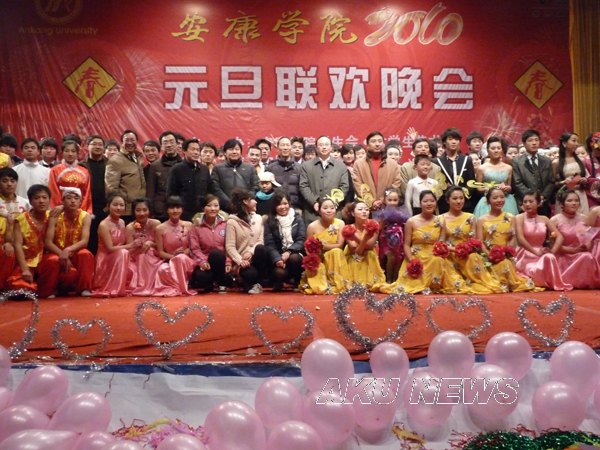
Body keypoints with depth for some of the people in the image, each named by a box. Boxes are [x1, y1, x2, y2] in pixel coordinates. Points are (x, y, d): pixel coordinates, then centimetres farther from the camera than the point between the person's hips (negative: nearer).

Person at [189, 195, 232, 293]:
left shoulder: (225, 223, 2)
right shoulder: (197, 225, 0)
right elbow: (195, 248, -4)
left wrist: (228, 262, -12)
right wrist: (202, 261, -20)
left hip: (220, 261, 1)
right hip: (205, 261, -1)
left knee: (216, 253, -35)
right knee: (201, 277, -34)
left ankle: (221, 282, -9)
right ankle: (210, 285, 6)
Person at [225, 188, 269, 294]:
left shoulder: (258, 218, 9)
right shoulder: (232, 221, -5)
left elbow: (260, 241, 2)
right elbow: (230, 247, -10)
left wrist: (251, 252, -17)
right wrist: (240, 261, -24)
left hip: (254, 257, 4)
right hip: (242, 260, -4)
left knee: (260, 248, -31)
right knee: (251, 273, -35)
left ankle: (257, 282, -10)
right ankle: (248, 284, 5)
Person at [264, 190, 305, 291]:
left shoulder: (298, 219, 6)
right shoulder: (270, 221, 4)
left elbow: (301, 240, -2)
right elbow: (269, 244, -4)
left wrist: (289, 252, -20)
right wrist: (277, 259, -21)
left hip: (294, 253, 1)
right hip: (278, 256, -1)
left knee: (294, 258, -36)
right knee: (279, 273, -32)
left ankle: (296, 281, -4)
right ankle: (278, 282, 7)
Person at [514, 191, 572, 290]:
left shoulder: (544, 219, 8)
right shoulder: (519, 218, -3)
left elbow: (559, 236, 1)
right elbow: (520, 239, -16)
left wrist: (552, 251, -15)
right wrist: (536, 252, -22)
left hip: (542, 254, 3)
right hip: (525, 255, -3)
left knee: (549, 257, -32)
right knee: (535, 272, -32)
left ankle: (554, 284, -14)